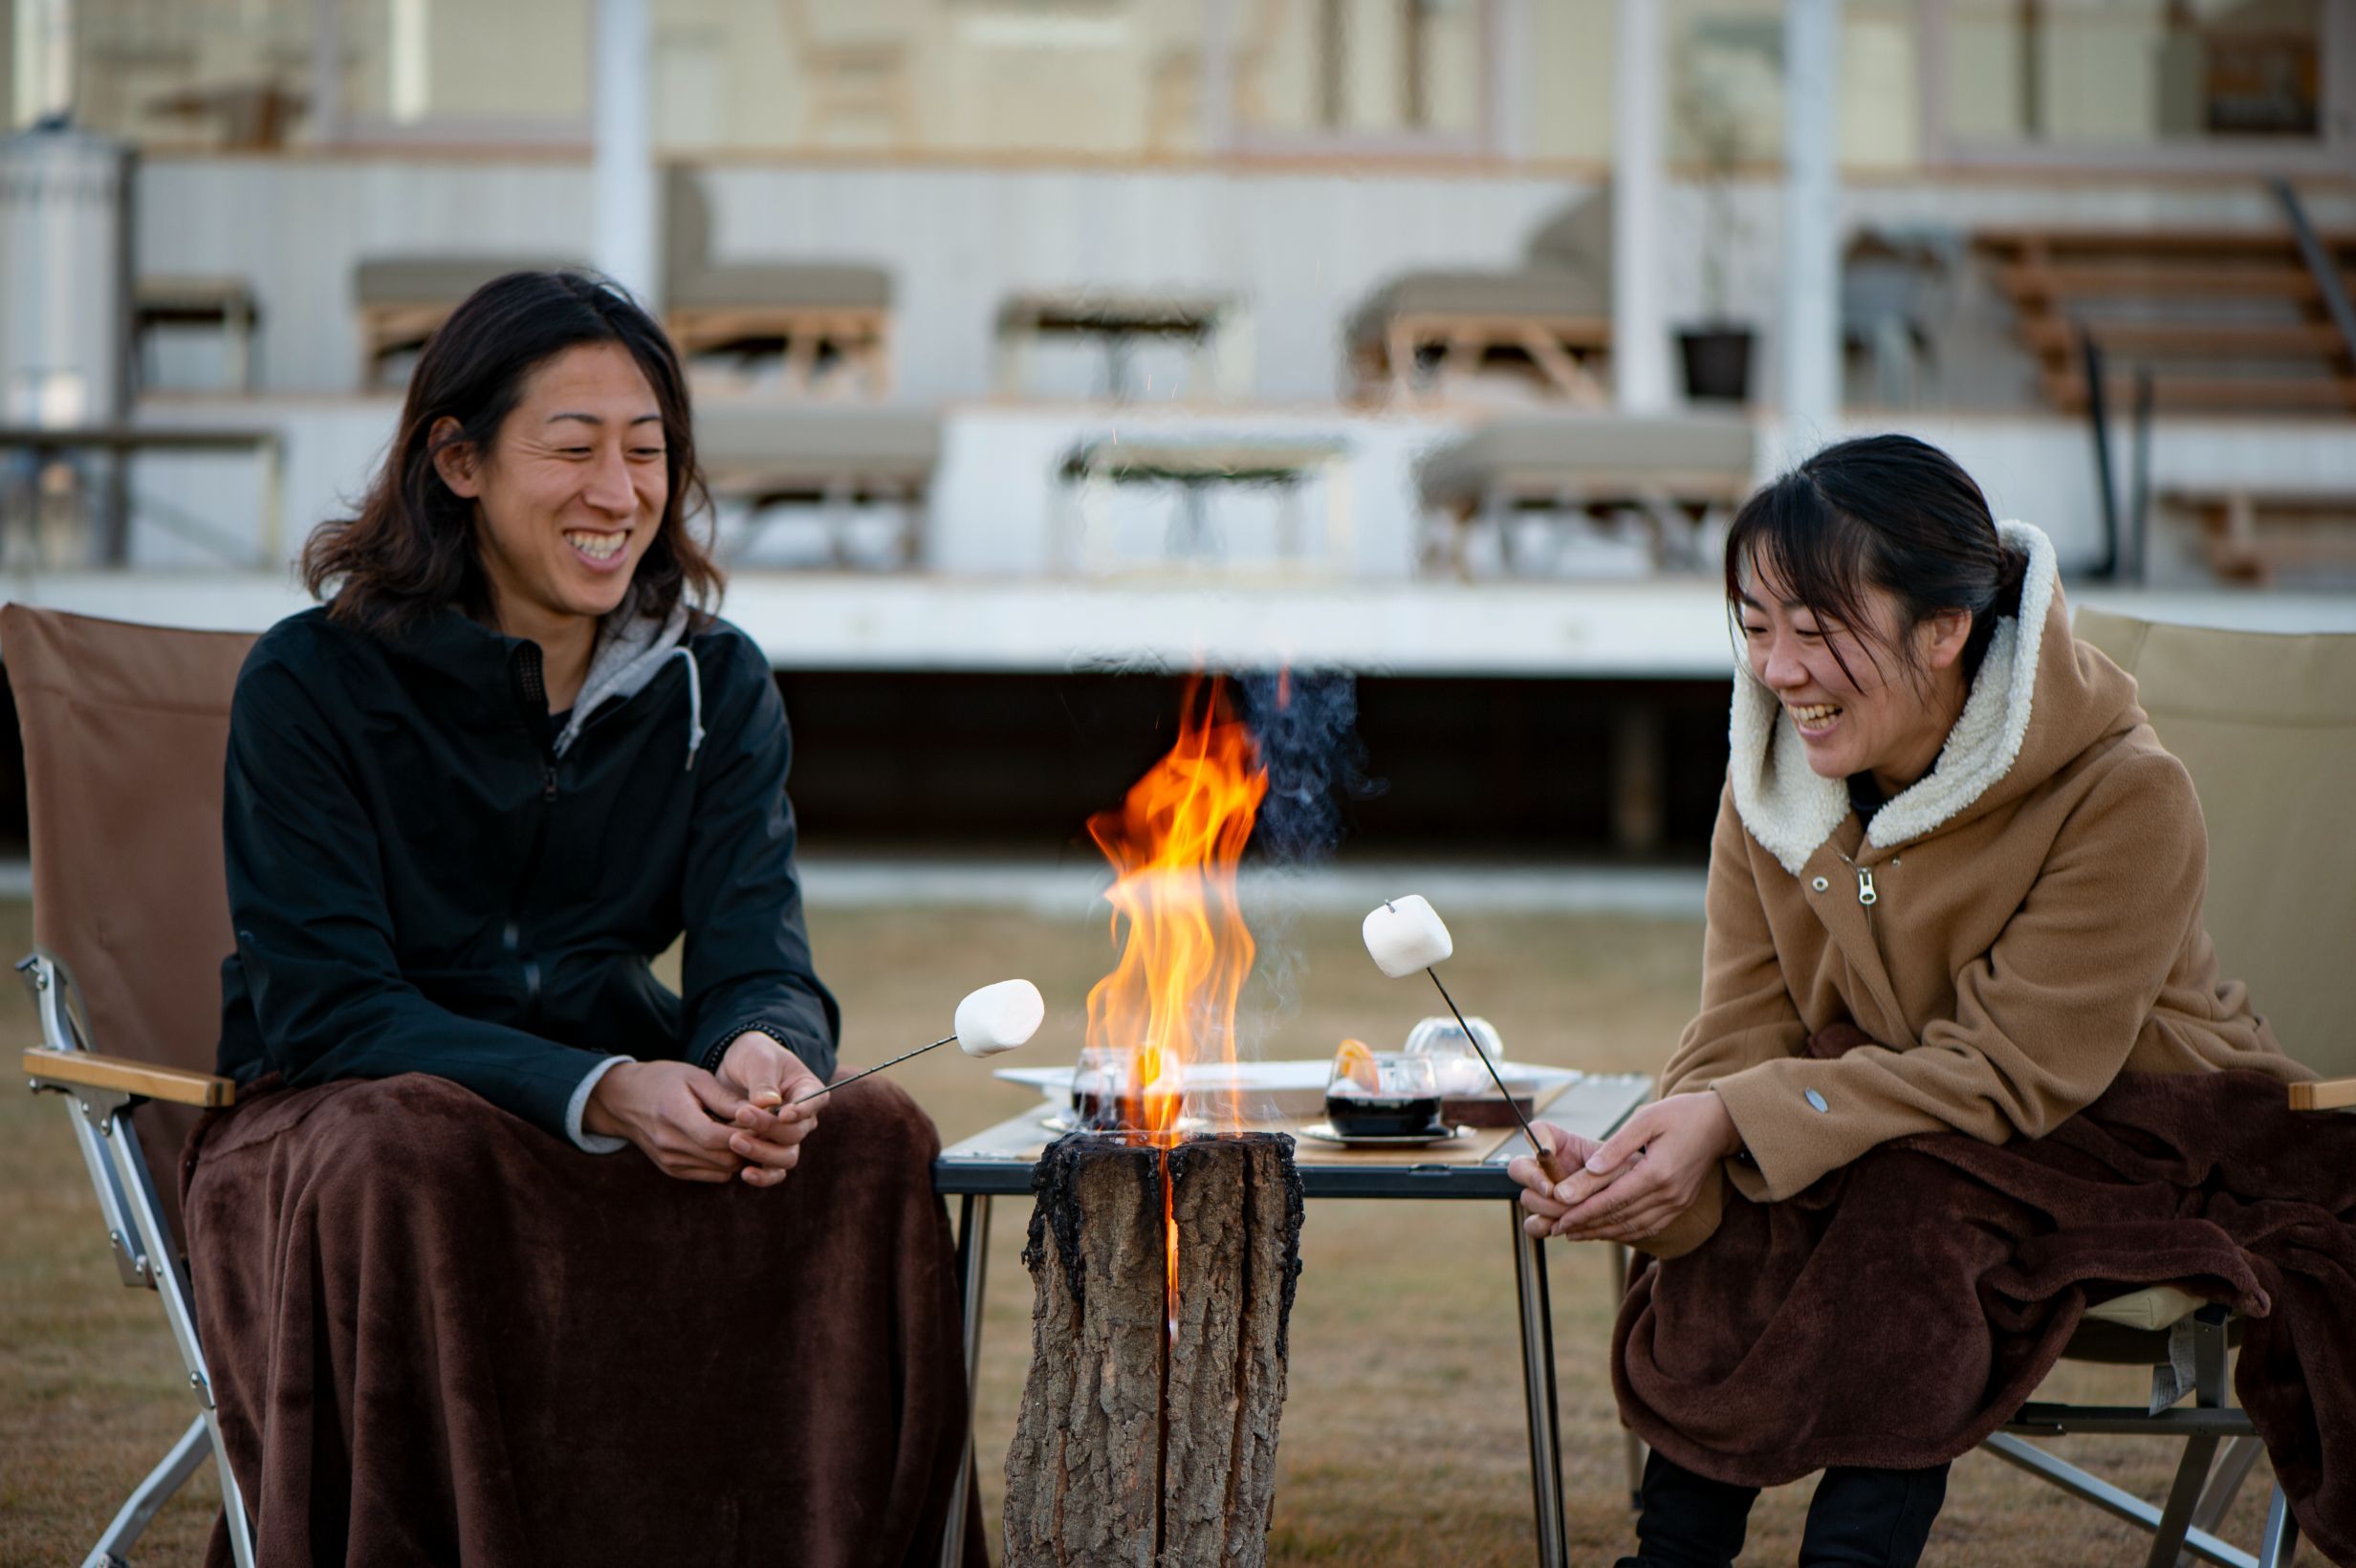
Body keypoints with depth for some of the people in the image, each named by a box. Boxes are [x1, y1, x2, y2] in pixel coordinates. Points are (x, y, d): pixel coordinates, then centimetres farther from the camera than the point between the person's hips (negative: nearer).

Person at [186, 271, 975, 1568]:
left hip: (632, 1112, 4)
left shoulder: (715, 686, 4)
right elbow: (328, 1011, -16)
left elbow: (758, 962, -5)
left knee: (873, 1137, -23)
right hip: (335, 1119, -4)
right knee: (412, 1151, -38)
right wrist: (600, 1093, -32)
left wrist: (763, 1051, -33)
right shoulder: (313, 682, -9)